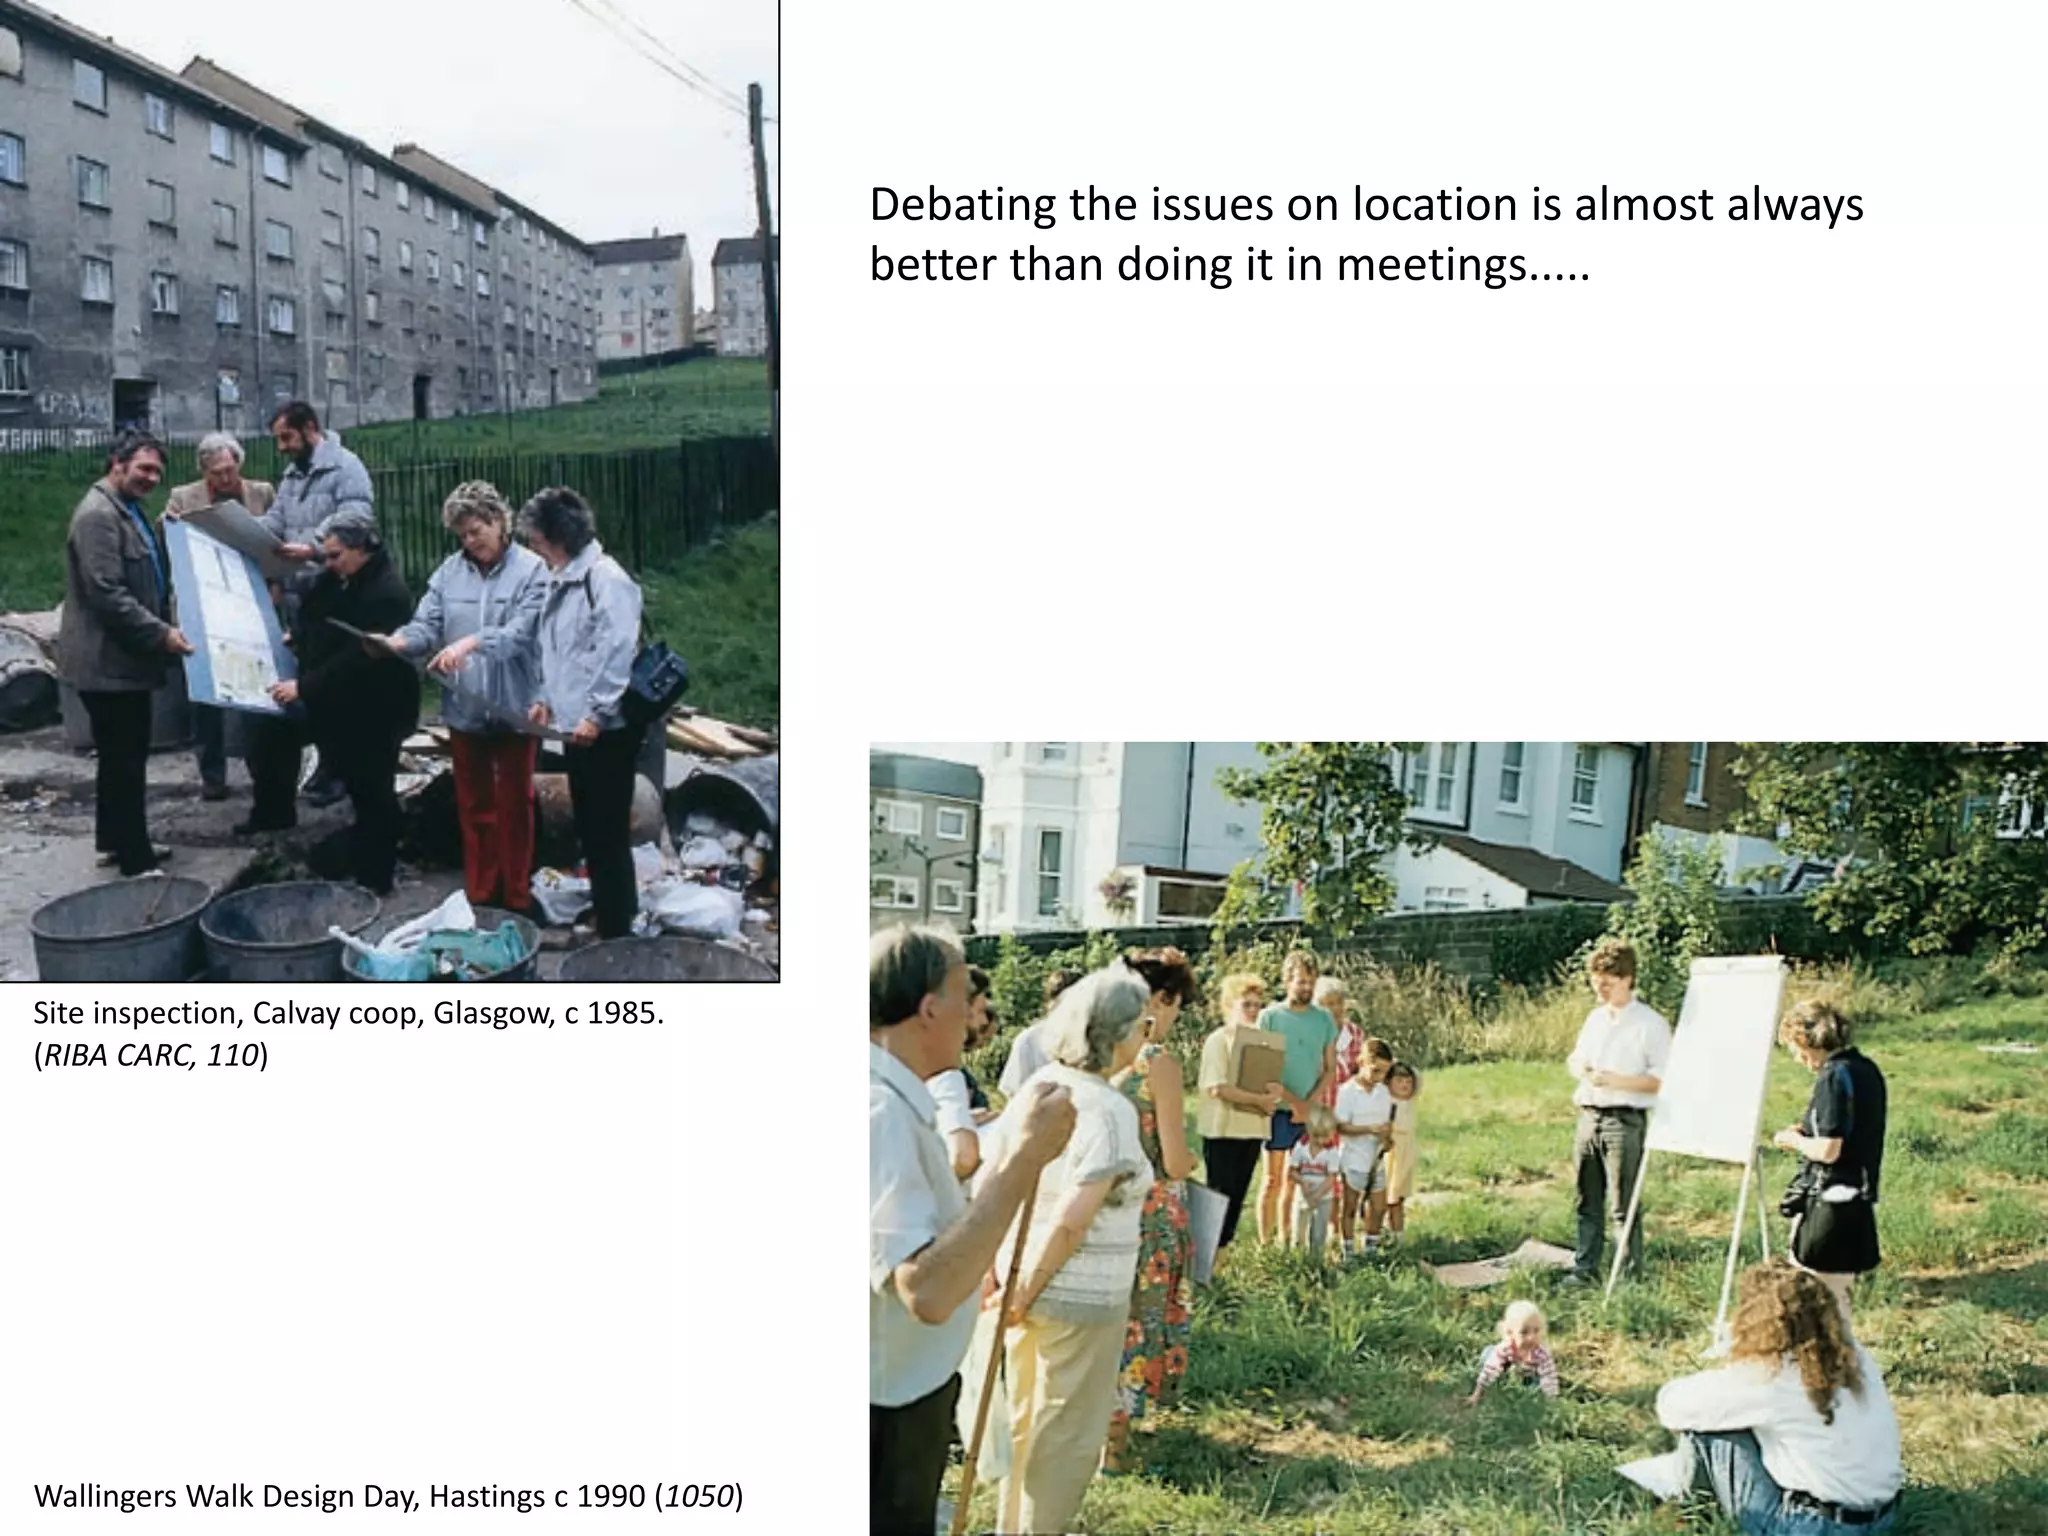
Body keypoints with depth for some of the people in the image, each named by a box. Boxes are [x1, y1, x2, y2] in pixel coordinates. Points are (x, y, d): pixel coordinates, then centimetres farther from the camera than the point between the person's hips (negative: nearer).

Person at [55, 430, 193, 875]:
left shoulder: (127, 509, 15)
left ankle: (116, 840, 31)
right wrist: (161, 634, -25)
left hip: (123, 656, 10)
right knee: (125, 760, -5)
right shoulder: (98, 514, -17)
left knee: (122, 756, 19)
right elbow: (107, 594, -24)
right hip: (107, 660, -10)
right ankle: (135, 859, 2)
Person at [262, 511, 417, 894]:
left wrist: (303, 687, -25)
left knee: (372, 796, 1)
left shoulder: (387, 593, -22)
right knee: (359, 792, 16)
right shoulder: (337, 580, 7)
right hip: (337, 708, 9)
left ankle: (374, 880, 11)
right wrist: (295, 641, 6)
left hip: (373, 715, -9)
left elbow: (357, 659, -27)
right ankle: (359, 868, 26)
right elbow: (318, 628, 24)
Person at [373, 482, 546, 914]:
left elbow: (520, 633, -21)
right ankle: (480, 896, 27)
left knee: (514, 804, 8)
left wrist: (471, 643, -35)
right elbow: (427, 626, -2)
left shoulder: (532, 570, -9)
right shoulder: (450, 570, 4)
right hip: (465, 708, 4)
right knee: (473, 805, 14)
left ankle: (518, 900, 20)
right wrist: (395, 642, -22)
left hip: (514, 708, -4)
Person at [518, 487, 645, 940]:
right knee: (589, 830, 17)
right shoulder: (560, 580, 13)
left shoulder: (606, 580, -16)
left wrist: (596, 714, -23)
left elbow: (617, 653, -22)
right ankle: (607, 914, 30)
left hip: (605, 731, -10)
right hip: (575, 726, 10)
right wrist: (548, 699, 17)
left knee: (608, 833, -3)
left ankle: (618, 932, 6)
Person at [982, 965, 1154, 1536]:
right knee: (1068, 1433, 13)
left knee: (1026, 1418, 25)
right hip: (1080, 1296, -8)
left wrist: (998, 1269, 8)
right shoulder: (1109, 1112, -21)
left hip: (1028, 1280, 8)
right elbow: (1071, 1221, -25)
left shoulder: (1039, 1084, 1)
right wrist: (1026, 1293, -14)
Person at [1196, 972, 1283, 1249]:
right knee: (1221, 1192, -3)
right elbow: (1217, 1088, -18)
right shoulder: (1218, 1039, -9)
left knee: (1238, 1193, 9)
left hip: (1253, 1128, 7)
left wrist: (1275, 1091, -11)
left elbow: (1272, 1082, 13)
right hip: (1224, 1128, -6)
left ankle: (1220, 1247, 18)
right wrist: (1259, 1100, -18)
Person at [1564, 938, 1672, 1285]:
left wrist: (1616, 1080, -20)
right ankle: (1585, 1270, 20)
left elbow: (1662, 1079, -13)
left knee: (1623, 1206, -2)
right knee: (1588, 1202, 12)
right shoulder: (1595, 1018, 15)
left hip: (1625, 1121, -7)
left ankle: (1631, 1276, 8)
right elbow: (1574, 1058, 26)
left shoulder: (1651, 1024, -8)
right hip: (1589, 1116, 7)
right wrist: (1578, 1067, 2)